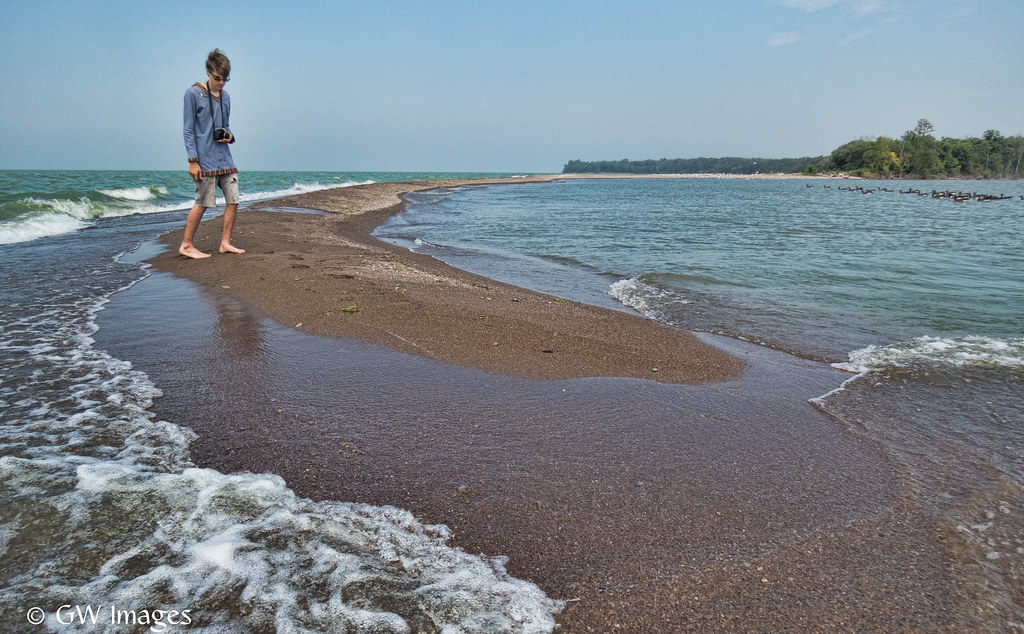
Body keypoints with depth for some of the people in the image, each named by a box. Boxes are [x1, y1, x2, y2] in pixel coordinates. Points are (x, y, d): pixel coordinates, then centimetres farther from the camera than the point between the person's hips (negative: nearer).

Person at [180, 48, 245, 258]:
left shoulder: (225, 96, 15)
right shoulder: (193, 93, -4)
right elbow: (189, 130, -6)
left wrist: (229, 136, 0)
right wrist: (193, 160, -12)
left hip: (225, 157, 7)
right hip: (205, 159, -7)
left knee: (233, 200, 3)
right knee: (202, 203, -5)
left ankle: (225, 242, 13)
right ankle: (186, 245, 6)